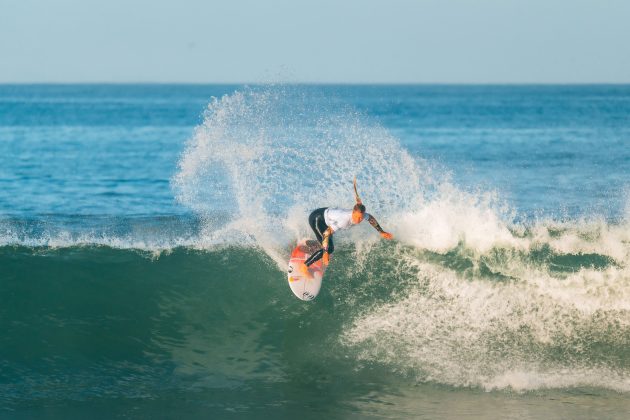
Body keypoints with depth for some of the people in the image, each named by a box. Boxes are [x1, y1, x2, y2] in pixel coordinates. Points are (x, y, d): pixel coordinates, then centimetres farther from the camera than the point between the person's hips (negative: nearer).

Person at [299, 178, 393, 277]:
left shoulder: (360, 215, -19)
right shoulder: (344, 219, -41)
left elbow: (371, 218, 5)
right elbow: (327, 232, -38)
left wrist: (381, 232, 8)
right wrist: (325, 253, -40)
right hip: (316, 218, -8)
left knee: (330, 249, 14)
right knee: (328, 248, -20)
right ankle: (304, 267, -9)